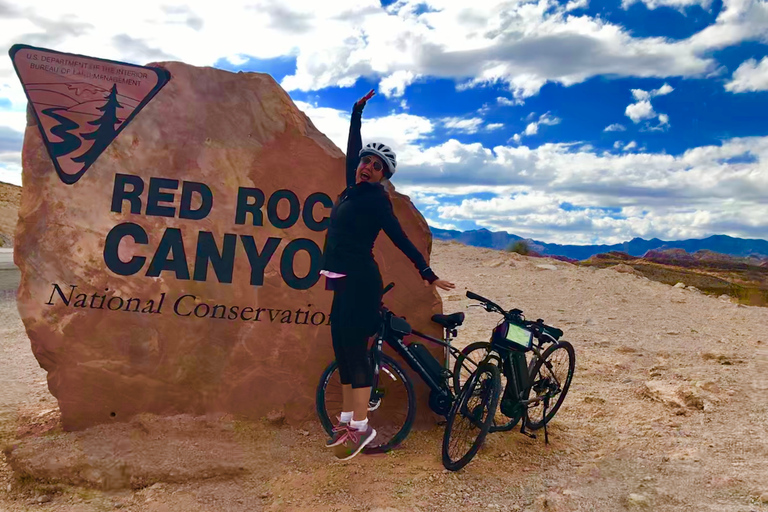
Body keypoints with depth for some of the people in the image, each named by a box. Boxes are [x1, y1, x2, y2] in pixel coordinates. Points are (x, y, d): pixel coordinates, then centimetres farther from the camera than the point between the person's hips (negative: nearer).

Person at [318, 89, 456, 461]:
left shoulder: (375, 198, -7)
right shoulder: (353, 190, 12)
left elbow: (400, 239, -9)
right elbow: (352, 149, 24)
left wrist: (427, 274, -10)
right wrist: (357, 111, 30)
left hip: (360, 281, -8)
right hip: (345, 281, 8)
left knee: (354, 348, -7)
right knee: (343, 349, 9)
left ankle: (360, 426, 0)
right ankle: (347, 419, 18)